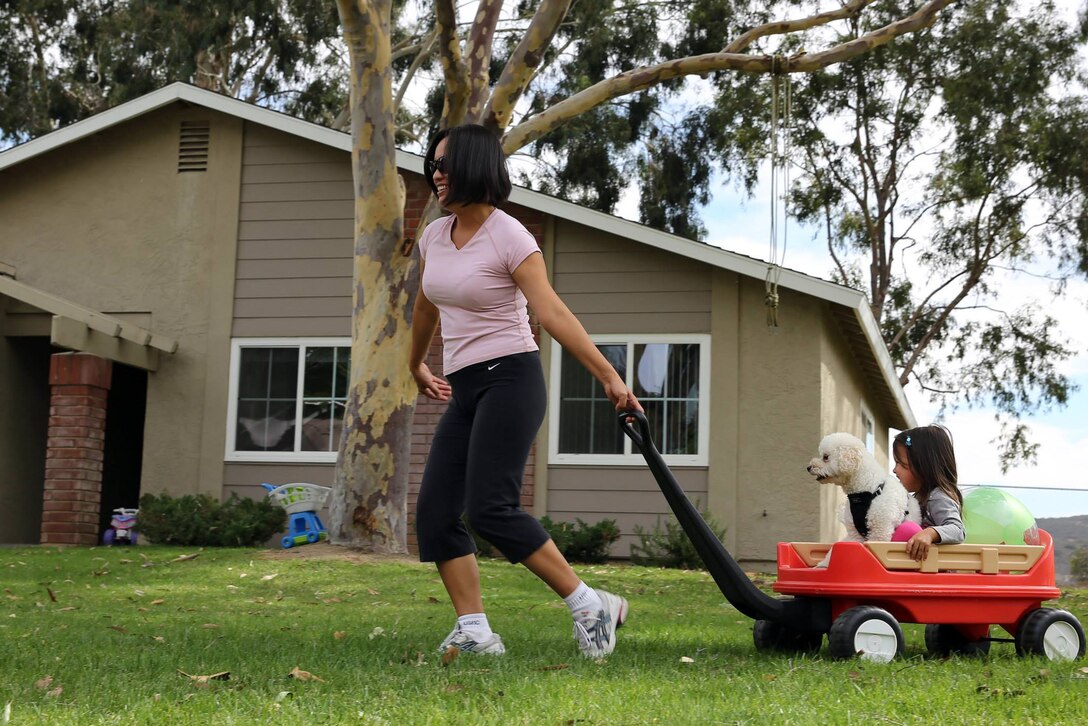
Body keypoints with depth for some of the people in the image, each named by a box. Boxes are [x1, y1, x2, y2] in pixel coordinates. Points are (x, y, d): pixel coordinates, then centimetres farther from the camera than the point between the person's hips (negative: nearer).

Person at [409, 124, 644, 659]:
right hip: (464, 389, 8)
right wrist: (417, 367, 39)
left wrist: (609, 376, -26)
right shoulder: (434, 236, 11)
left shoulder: (508, 236, -11)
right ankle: (474, 631, 0)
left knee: (490, 508, -18)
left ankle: (591, 607, -7)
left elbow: (552, 312, -19)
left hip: (509, 378, -8)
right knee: (435, 511, -2)